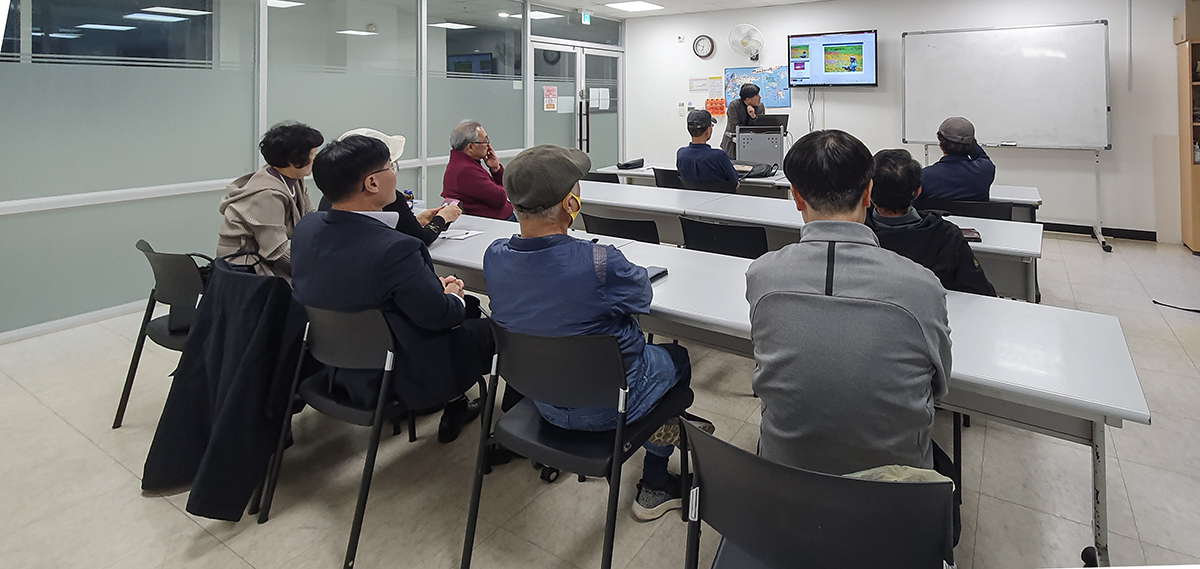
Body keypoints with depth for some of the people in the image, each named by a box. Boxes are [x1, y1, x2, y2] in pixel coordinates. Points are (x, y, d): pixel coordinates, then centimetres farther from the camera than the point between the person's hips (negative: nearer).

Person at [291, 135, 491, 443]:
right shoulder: (395, 250, -34)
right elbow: (439, 315, -23)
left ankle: (454, 405, 34)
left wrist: (436, 288, 3)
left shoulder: (306, 227, -8)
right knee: (488, 330, 11)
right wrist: (454, 298, 1)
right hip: (396, 381, -8)